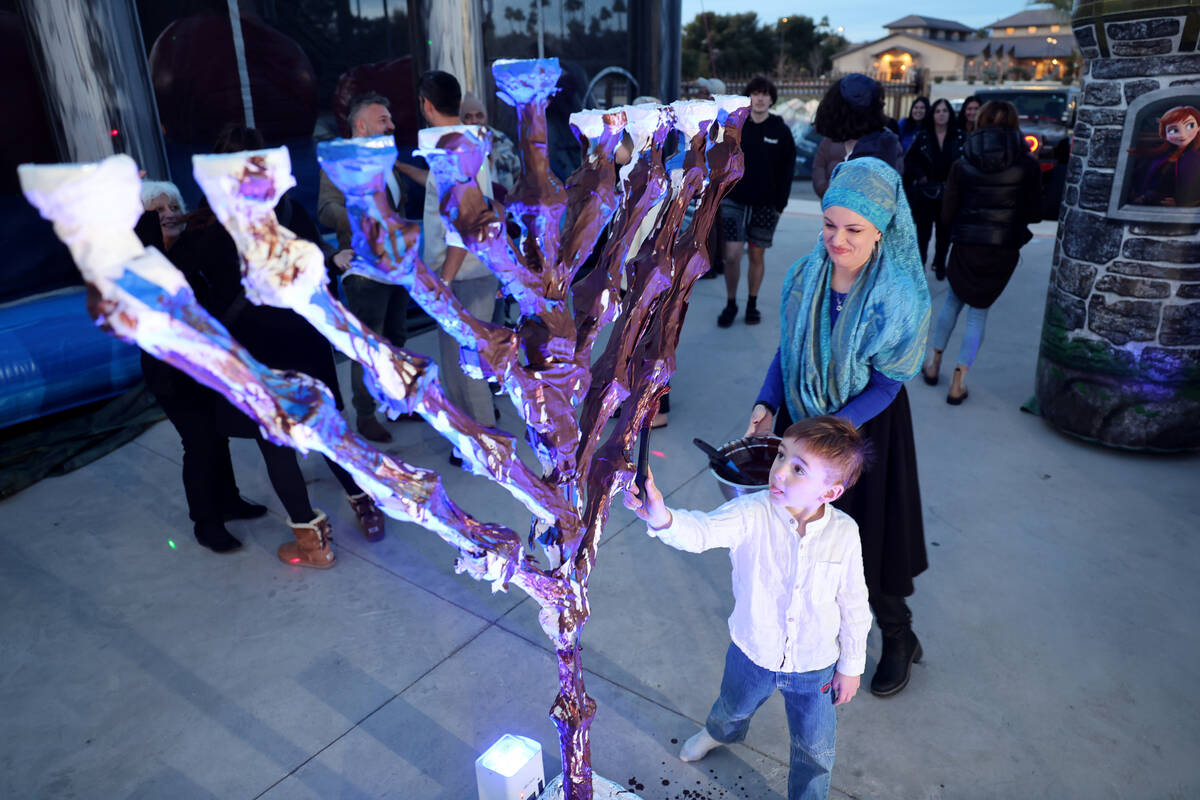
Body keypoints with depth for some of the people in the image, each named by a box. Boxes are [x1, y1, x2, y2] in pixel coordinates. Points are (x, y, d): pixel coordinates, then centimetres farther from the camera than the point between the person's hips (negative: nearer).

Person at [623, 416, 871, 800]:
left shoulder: (843, 534, -21)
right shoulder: (752, 514, -26)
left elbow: (853, 604, -8)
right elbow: (703, 531, -44)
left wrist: (851, 665, 2)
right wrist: (663, 518, -65)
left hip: (814, 668, -1)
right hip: (752, 653, 2)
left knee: (814, 750, 20)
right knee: (734, 707, 33)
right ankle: (721, 732, 69)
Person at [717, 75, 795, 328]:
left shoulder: (781, 131, 1)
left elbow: (787, 172, 2)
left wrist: (780, 204, -4)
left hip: (765, 204, 0)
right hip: (734, 201, 0)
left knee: (757, 256, 8)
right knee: (732, 256, -8)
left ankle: (752, 304, 23)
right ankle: (730, 304, 10)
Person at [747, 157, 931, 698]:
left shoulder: (899, 297, -20)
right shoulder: (804, 276, -7)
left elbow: (887, 384, -16)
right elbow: (787, 349, 3)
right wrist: (767, 404, -11)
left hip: (867, 428, -4)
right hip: (801, 419, 4)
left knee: (867, 535, 9)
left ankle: (898, 639, 37)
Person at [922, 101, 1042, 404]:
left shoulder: (961, 166, -4)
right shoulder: (1027, 166, -4)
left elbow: (947, 214, -4)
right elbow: (1034, 213, 0)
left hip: (966, 247, 0)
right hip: (1004, 250, 0)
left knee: (952, 301, 22)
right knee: (979, 311, 8)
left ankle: (934, 364, 28)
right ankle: (959, 383, 6)